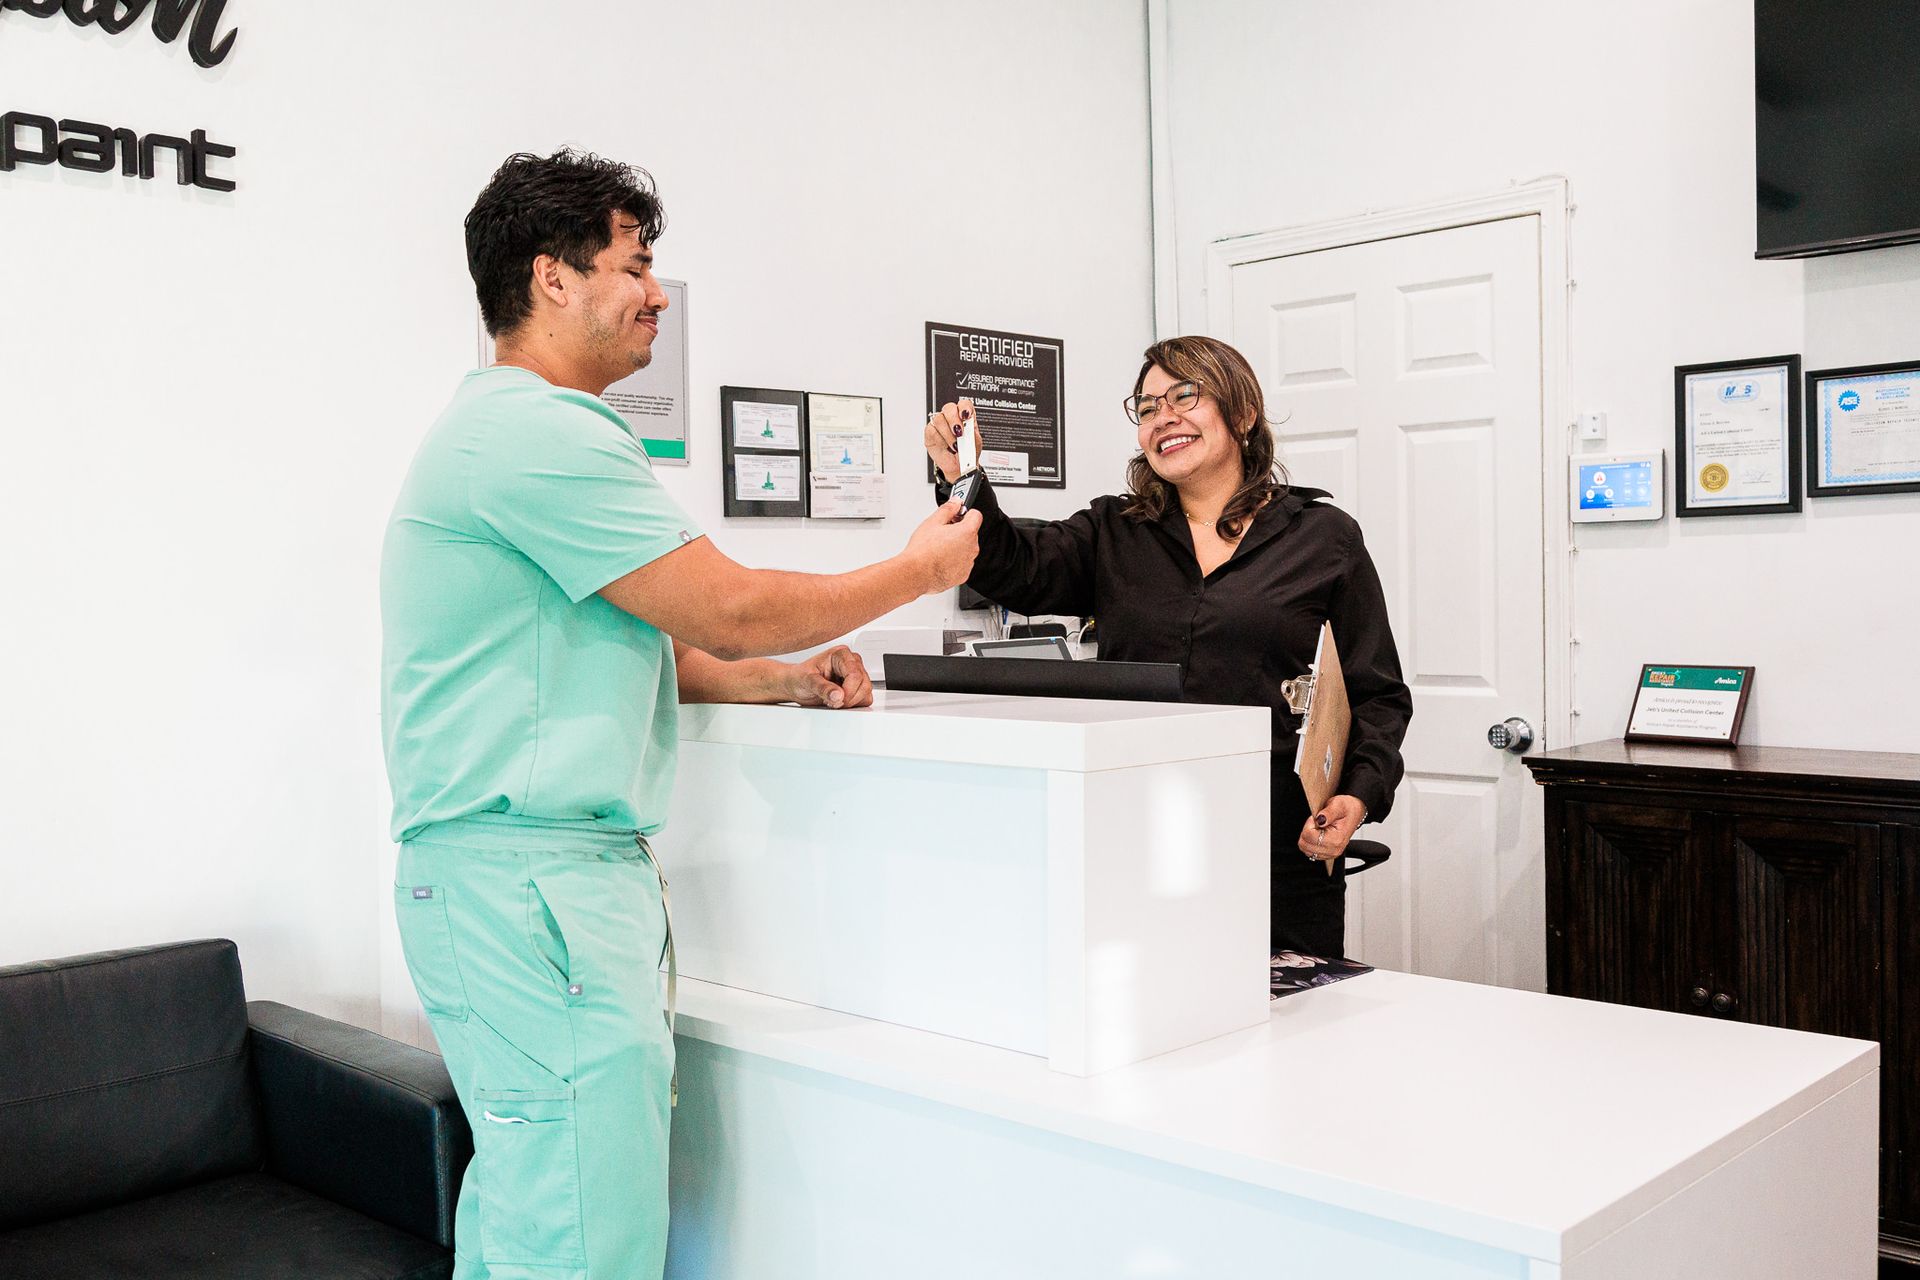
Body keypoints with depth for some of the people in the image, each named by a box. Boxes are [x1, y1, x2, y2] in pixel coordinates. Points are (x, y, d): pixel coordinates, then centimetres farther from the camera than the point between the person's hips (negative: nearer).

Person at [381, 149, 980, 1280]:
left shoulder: (513, 426, 22)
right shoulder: (544, 433, -14)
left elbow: (624, 649, 24)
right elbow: (727, 606, -14)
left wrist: (786, 679, 12)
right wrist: (919, 571, 1)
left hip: (516, 877, 11)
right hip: (536, 878, -11)